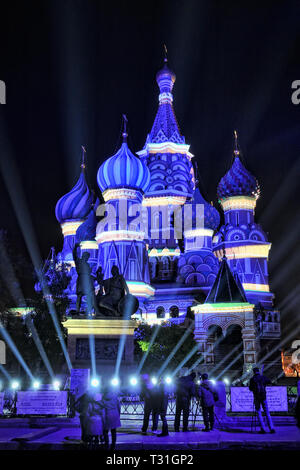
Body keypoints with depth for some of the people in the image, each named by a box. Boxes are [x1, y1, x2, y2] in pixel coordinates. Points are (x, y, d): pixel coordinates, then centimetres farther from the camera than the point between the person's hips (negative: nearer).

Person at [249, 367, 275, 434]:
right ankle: (271, 428, -2)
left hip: (256, 397, -2)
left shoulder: (252, 379, -5)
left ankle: (262, 429, -3)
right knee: (267, 413, 7)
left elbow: (250, 389, 1)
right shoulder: (263, 377, 3)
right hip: (263, 397, 2)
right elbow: (269, 381, 22)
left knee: (259, 413, 5)